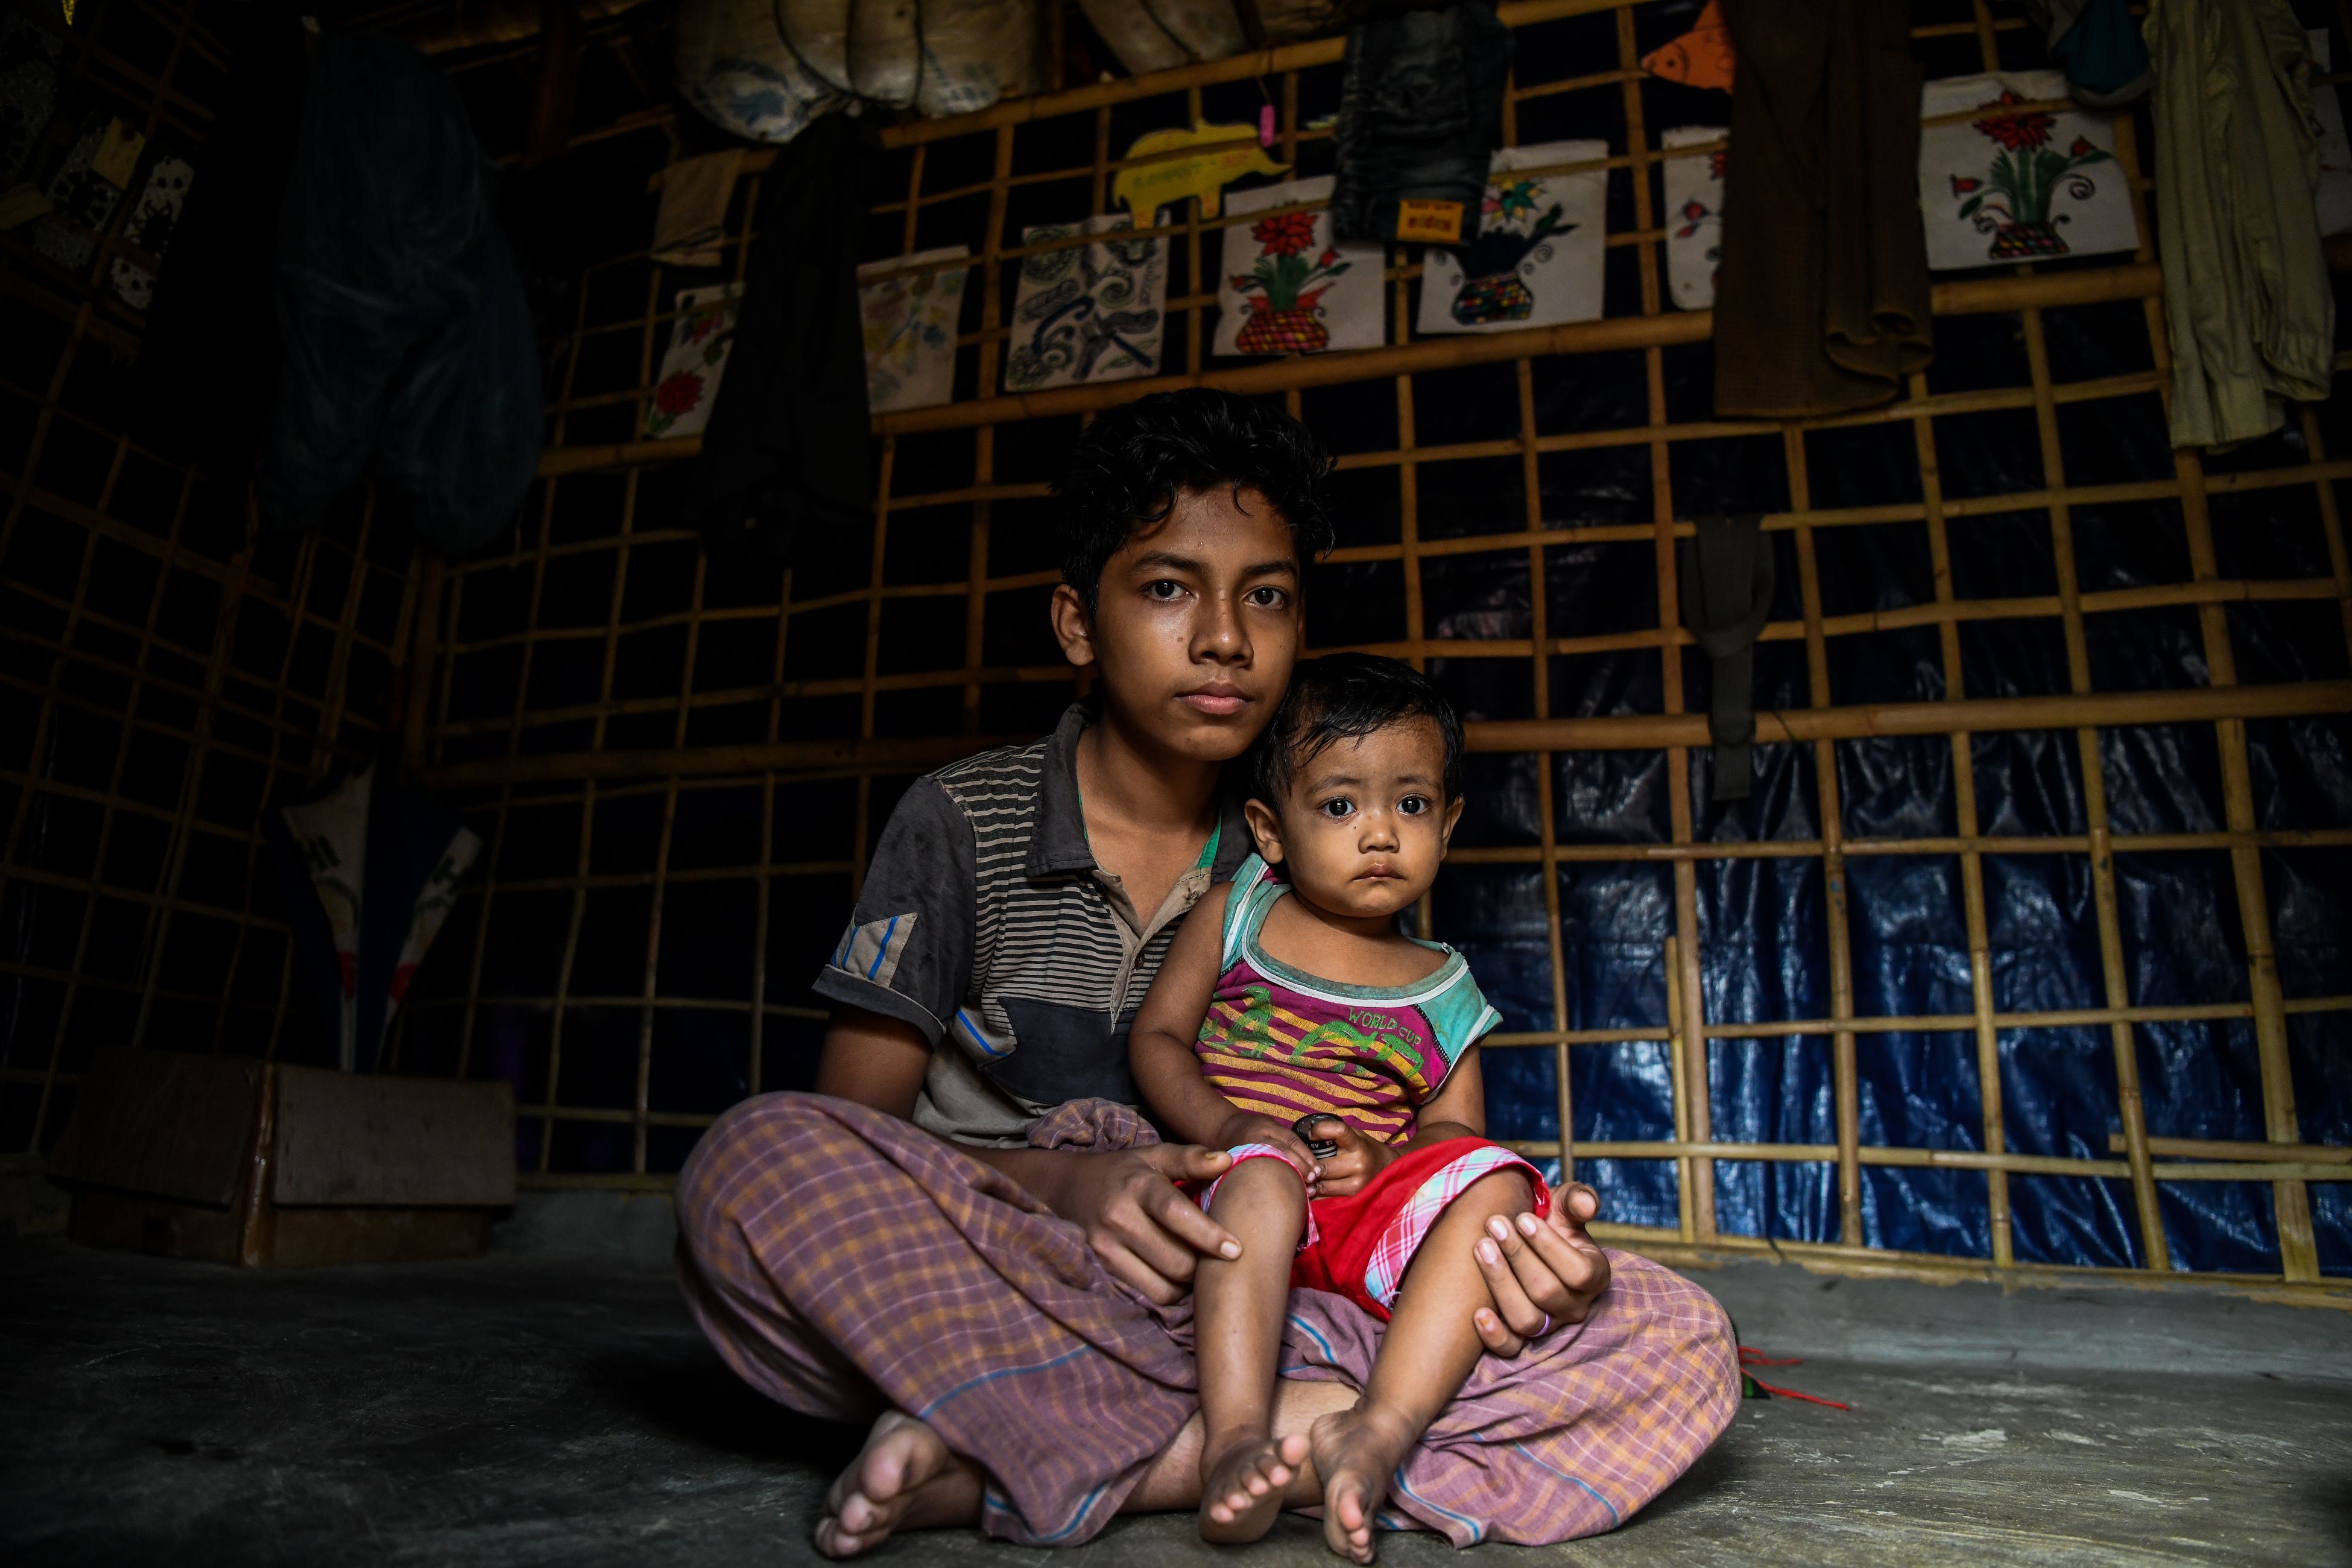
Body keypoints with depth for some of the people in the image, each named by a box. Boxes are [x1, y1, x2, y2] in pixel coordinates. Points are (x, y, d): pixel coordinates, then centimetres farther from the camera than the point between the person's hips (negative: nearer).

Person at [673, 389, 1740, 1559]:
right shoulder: (963, 821, 2)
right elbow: (850, 1131, -2)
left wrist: (1501, 1243, -14)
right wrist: (1062, 1181, -21)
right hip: (985, 1295, -2)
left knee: (1673, 1343, -18)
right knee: (760, 1162, -30)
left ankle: (1010, 1467, -24)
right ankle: (1285, 1442, -24)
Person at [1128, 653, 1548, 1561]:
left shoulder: (1442, 992, 14)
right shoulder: (1234, 917, 9)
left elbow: (1454, 1129, 10)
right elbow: (1156, 1038, 5)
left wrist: (1383, 1158, -14)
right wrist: (1229, 1125, -14)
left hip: (1383, 1225, 2)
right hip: (1239, 1200, -2)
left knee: (1496, 1184, -25)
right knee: (1266, 1171, -36)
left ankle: (1384, 1423, -38)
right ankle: (1235, 1435, -43)